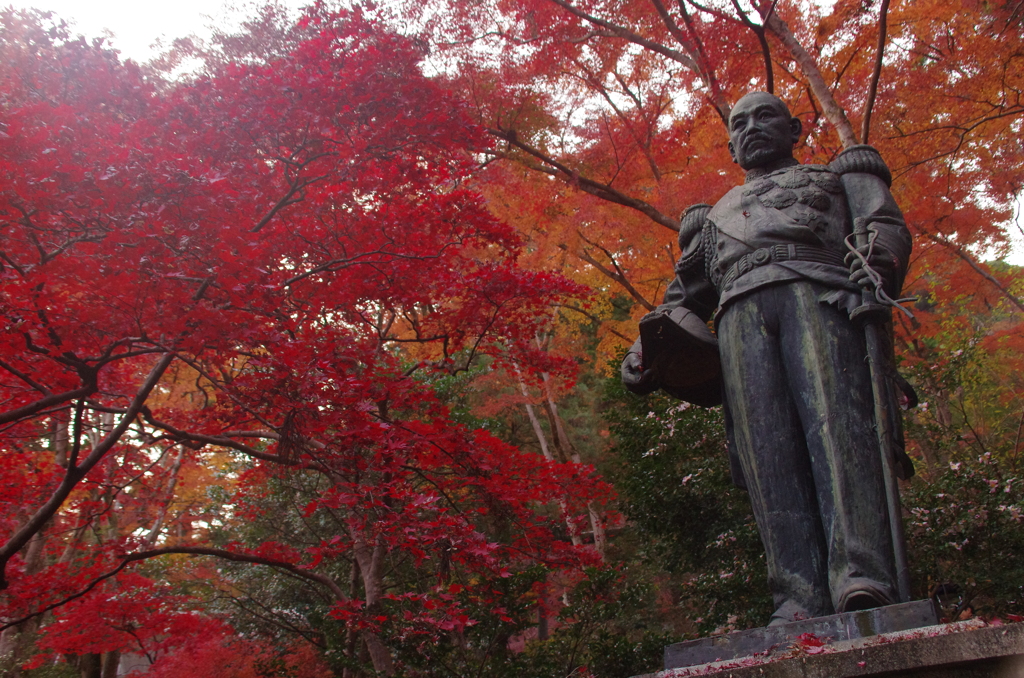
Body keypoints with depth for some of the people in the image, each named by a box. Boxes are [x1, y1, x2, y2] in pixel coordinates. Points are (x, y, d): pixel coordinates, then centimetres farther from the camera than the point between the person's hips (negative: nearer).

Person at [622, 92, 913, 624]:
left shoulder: (838, 175, 35)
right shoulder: (717, 215, 43)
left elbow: (887, 226, 16)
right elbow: (684, 297, 36)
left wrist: (876, 264, -10)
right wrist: (648, 351, 16)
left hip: (817, 291, -2)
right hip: (740, 312, 2)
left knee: (835, 421, -28)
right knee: (766, 446, -21)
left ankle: (862, 578, -43)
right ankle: (801, 600, -33)